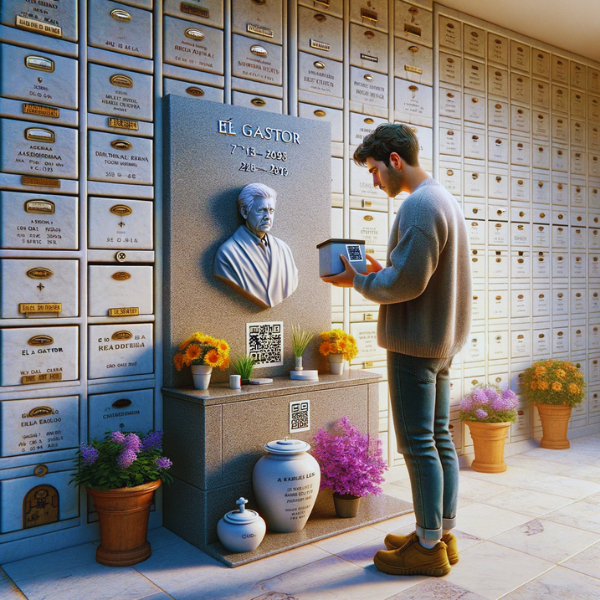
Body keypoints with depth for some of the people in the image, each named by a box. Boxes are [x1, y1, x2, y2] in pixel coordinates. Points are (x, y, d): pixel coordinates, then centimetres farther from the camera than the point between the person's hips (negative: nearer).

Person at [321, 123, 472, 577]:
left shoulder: (418, 205, -16)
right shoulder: (446, 200, 16)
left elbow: (407, 281, -22)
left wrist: (358, 281, -7)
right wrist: (380, 273, 12)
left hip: (415, 343, -10)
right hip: (444, 339, 10)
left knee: (419, 444, -1)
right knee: (440, 438, 14)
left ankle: (429, 547, 10)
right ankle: (443, 534, 26)